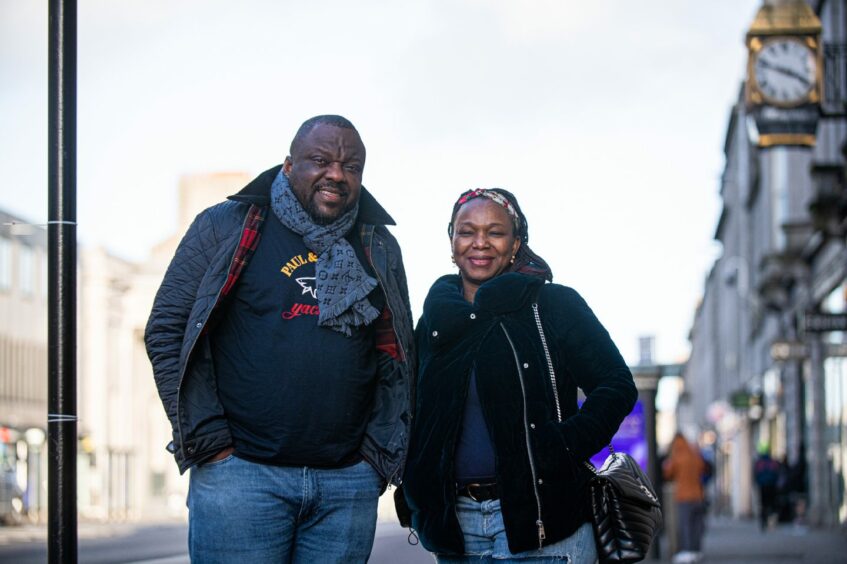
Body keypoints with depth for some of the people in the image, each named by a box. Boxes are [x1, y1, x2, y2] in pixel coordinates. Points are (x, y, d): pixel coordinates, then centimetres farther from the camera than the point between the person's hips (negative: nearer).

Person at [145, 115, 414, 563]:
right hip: (241, 472, -3)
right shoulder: (227, 227, 3)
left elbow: (397, 357, 18)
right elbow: (166, 331, 0)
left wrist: (379, 450, 6)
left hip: (349, 482, 4)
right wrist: (210, 439, -7)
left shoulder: (378, 248, 14)